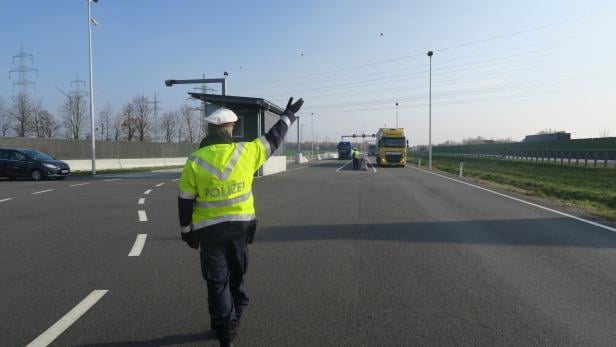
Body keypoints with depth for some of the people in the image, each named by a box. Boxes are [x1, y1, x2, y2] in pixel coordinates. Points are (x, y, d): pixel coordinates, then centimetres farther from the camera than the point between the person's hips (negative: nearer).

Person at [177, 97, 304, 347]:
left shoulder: (195, 162, -9)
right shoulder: (246, 152, -8)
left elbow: (185, 201, -4)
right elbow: (273, 139, 7)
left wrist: (187, 231, 8)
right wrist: (288, 115, 22)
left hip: (210, 230, -2)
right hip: (240, 225, 2)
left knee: (218, 282, 10)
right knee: (236, 275, 21)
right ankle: (232, 322, 36)